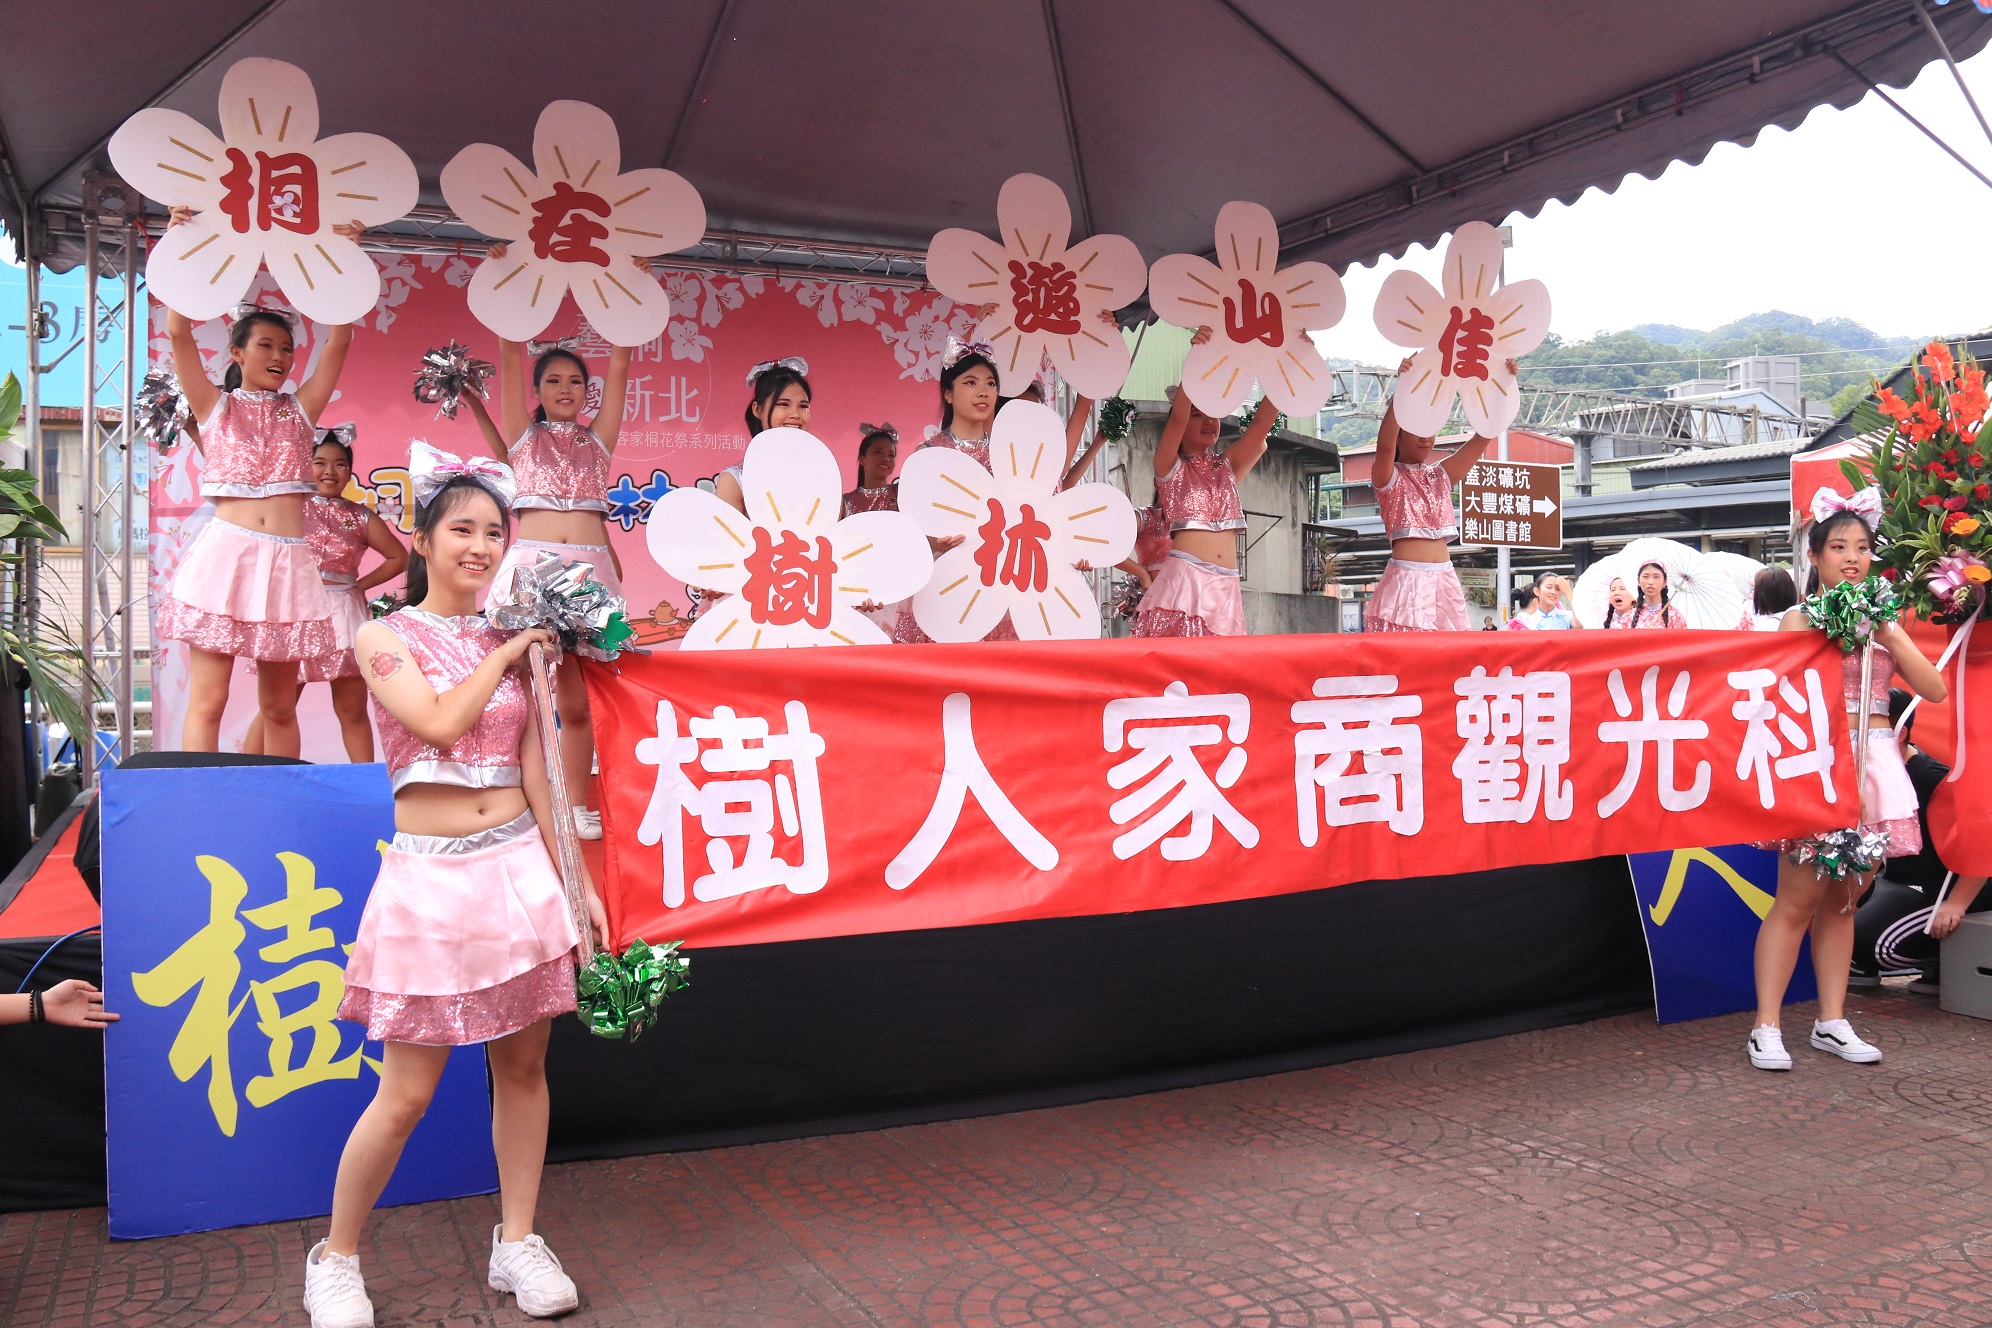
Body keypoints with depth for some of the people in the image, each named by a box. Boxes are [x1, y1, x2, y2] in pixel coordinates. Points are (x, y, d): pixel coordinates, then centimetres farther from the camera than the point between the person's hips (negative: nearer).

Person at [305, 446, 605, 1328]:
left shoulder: (515, 643, 10)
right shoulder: (385, 639, -1)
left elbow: (535, 774, 10)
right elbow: (440, 723, -18)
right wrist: (509, 650, -6)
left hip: (519, 866, 4)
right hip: (432, 873, -4)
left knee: (523, 1064, 8)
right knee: (407, 1092, 0)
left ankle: (517, 1242, 23)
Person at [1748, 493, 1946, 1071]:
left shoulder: (1884, 620, 16)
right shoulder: (1800, 618, 2)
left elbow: (1934, 689, 3)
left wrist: (1888, 634, -5)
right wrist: (1843, 631, -10)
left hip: (1875, 764, 5)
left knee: (1843, 899, 8)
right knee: (1798, 899, -7)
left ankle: (1832, 1022, 16)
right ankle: (1767, 1028, -3)